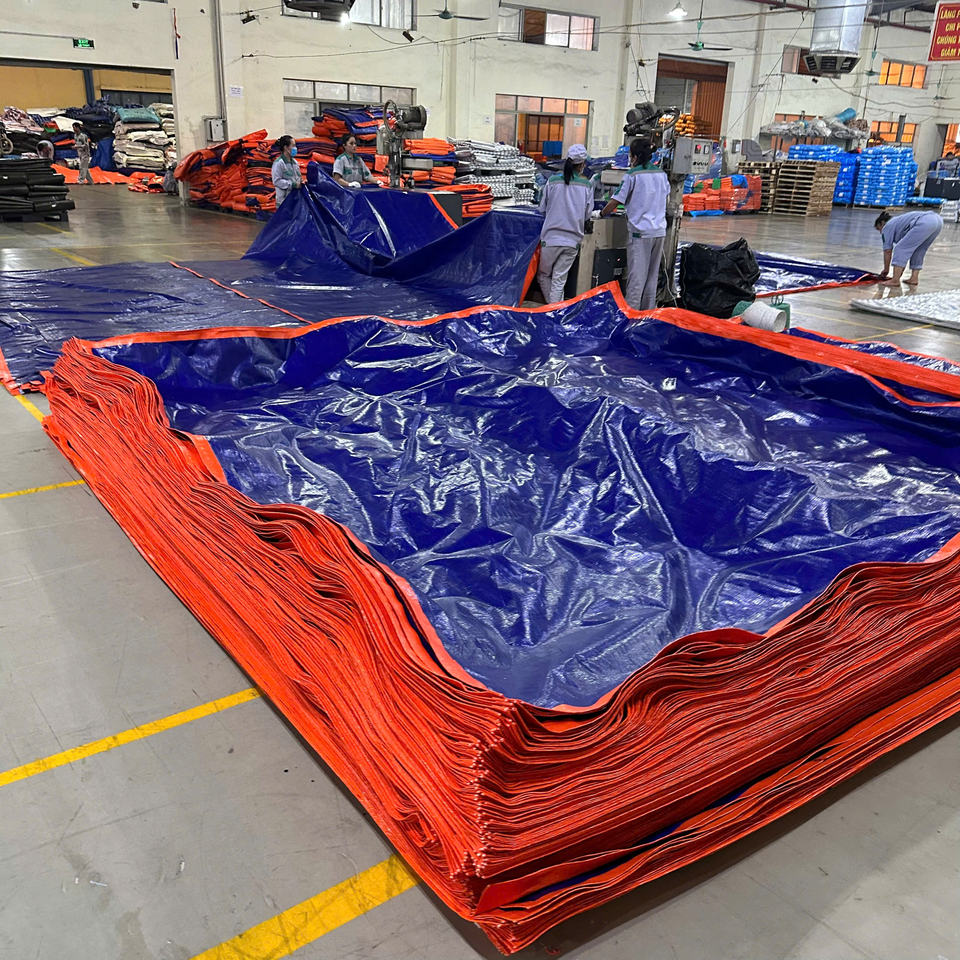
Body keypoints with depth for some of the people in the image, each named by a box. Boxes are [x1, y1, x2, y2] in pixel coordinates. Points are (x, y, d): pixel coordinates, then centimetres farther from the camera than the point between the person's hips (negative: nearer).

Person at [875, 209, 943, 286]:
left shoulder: (887, 226, 15)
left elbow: (888, 251, 11)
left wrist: (886, 270, 22)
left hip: (925, 223, -9)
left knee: (900, 248, -1)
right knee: (918, 251, 22)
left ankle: (895, 280, -6)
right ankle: (914, 278, 16)